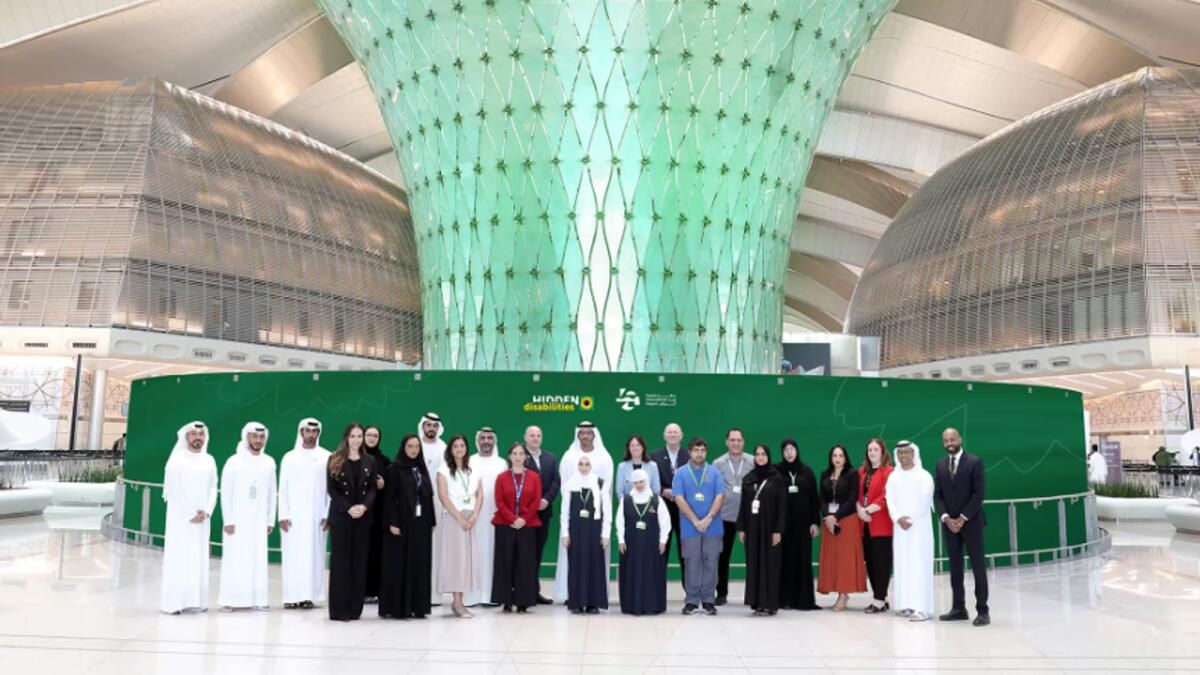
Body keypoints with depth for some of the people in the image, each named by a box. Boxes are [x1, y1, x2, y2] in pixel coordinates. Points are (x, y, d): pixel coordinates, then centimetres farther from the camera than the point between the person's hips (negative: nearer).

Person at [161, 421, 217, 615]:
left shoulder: (209, 461, 10)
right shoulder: (177, 460, -5)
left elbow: (213, 489, 8)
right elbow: (173, 490, -10)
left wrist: (206, 512, -7)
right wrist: (190, 514, -13)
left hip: (201, 519, 5)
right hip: (180, 517, -4)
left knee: (199, 559, 4)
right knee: (178, 559, -5)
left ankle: (196, 601, 8)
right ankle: (174, 602, -3)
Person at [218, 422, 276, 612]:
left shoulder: (269, 462, 5)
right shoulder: (234, 461, -4)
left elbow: (272, 493, 8)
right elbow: (225, 493, -4)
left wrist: (270, 520, 6)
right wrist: (228, 520, -8)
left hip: (259, 521, 3)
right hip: (237, 521, -3)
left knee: (258, 560, 3)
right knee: (235, 559, -1)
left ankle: (258, 598, 8)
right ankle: (231, 599, 6)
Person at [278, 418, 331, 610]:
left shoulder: (327, 457, 2)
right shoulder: (290, 457, 5)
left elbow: (332, 488, 1)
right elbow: (283, 488, 3)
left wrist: (328, 514, -5)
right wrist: (283, 515, -4)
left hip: (316, 515, 0)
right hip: (293, 515, 0)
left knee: (313, 554, 0)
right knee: (292, 555, 0)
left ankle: (309, 595, 4)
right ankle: (291, 596, 4)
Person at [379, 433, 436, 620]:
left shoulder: (422, 469, 13)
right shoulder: (394, 468, -4)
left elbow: (428, 496, 13)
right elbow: (389, 497, -9)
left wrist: (431, 521, 8)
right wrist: (392, 522, -16)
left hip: (421, 522, 6)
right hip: (401, 522, -5)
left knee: (419, 564, 6)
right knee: (398, 565, -2)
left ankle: (417, 606, 12)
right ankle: (395, 607, 3)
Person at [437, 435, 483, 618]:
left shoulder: (473, 470, 13)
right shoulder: (444, 469, 0)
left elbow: (480, 494, 8)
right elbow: (443, 496, -8)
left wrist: (474, 516, -7)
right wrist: (459, 517, -14)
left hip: (470, 518, 4)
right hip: (453, 517, -4)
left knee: (467, 556, 1)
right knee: (455, 556, -8)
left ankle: (459, 601, 6)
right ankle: (457, 602, -8)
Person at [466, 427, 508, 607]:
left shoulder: (502, 463, 9)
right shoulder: (469, 462, 7)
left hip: (495, 515, 1)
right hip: (473, 515, -1)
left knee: (491, 552, 1)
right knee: (473, 553, -2)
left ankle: (490, 594, 6)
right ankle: (470, 595, 2)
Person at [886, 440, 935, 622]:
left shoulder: (924, 476, -3)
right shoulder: (893, 477, 11)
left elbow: (925, 501, -9)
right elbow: (890, 501, 3)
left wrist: (910, 519, -13)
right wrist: (898, 518, -13)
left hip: (920, 526, -5)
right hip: (900, 526, 5)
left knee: (919, 565, -9)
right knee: (902, 565, 5)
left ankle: (922, 607, -11)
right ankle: (906, 604, 10)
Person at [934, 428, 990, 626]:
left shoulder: (975, 462, -4)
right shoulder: (940, 464, 10)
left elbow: (978, 494, -10)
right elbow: (937, 495, 7)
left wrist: (962, 518, -14)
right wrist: (946, 518, -7)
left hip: (971, 522, -4)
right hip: (949, 523, 5)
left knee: (978, 566, -2)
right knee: (955, 567, 7)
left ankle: (982, 610, 2)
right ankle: (959, 608, 13)